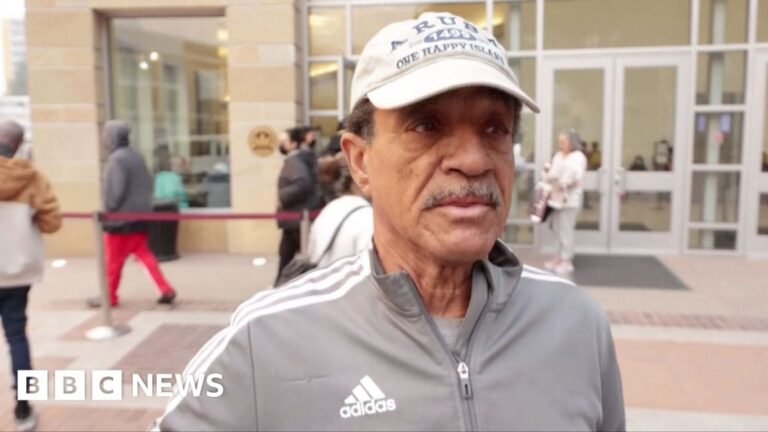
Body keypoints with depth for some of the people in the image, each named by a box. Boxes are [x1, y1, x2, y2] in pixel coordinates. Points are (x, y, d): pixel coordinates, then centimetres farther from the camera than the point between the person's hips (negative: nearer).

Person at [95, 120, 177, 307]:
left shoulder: (116, 158, -15)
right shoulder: (136, 156, 10)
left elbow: (116, 190, -20)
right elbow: (148, 184, 12)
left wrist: (108, 210, -8)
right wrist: (143, 204, 14)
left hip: (121, 217, -8)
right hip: (140, 215, 8)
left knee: (113, 259, 7)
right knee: (143, 253, 12)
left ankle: (109, 297, 19)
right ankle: (166, 290, 4)